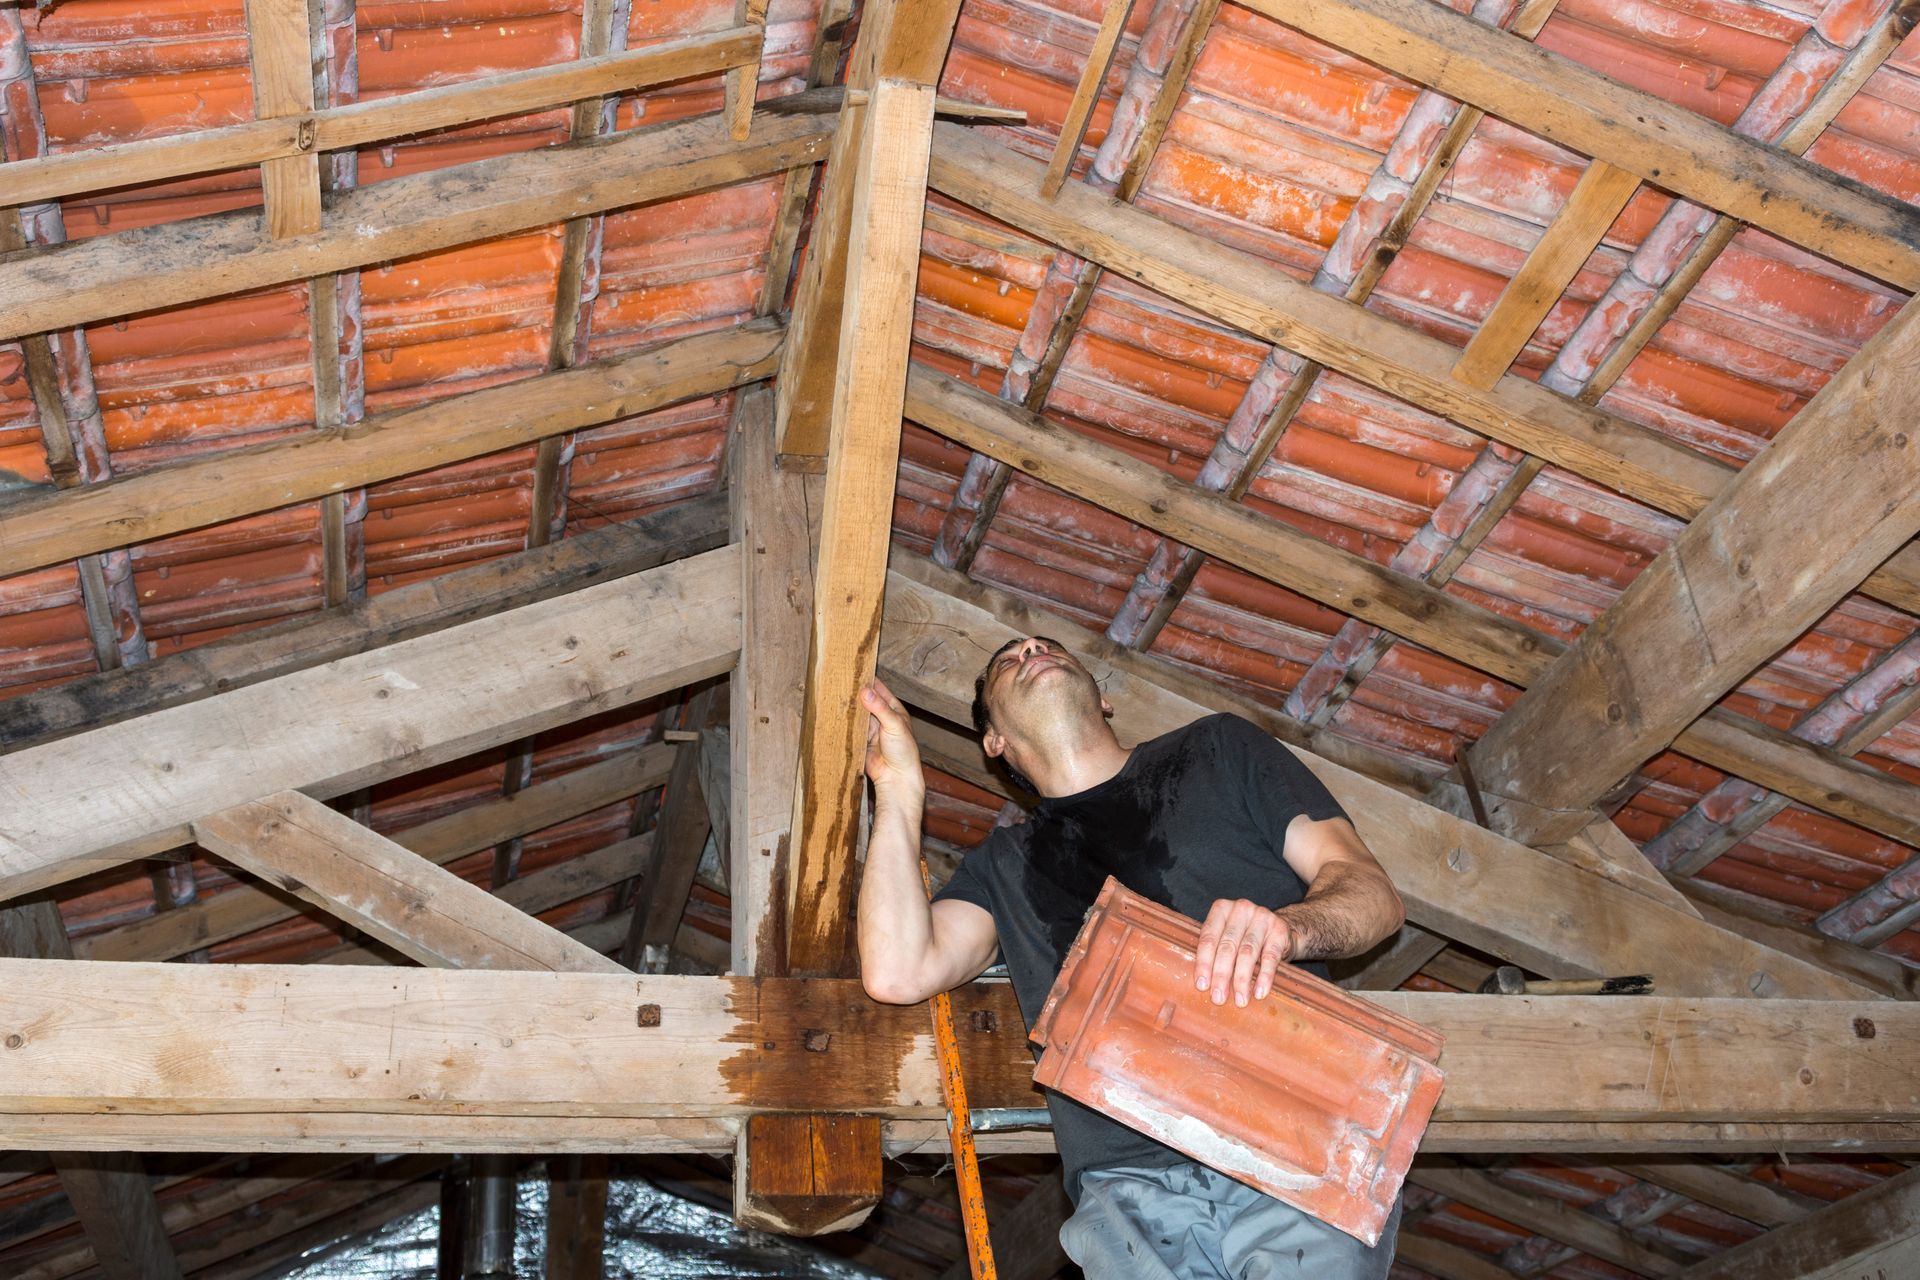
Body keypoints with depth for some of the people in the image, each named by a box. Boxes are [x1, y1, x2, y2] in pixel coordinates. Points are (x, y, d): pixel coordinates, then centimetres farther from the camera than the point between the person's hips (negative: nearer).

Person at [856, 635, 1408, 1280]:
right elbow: (899, 973, 4)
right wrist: (899, 787, 10)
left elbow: (1375, 892, 10)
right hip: (1131, 1188, 2)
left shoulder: (1219, 750, 19)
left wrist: (1288, 927, -13)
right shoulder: (1004, 862, 22)